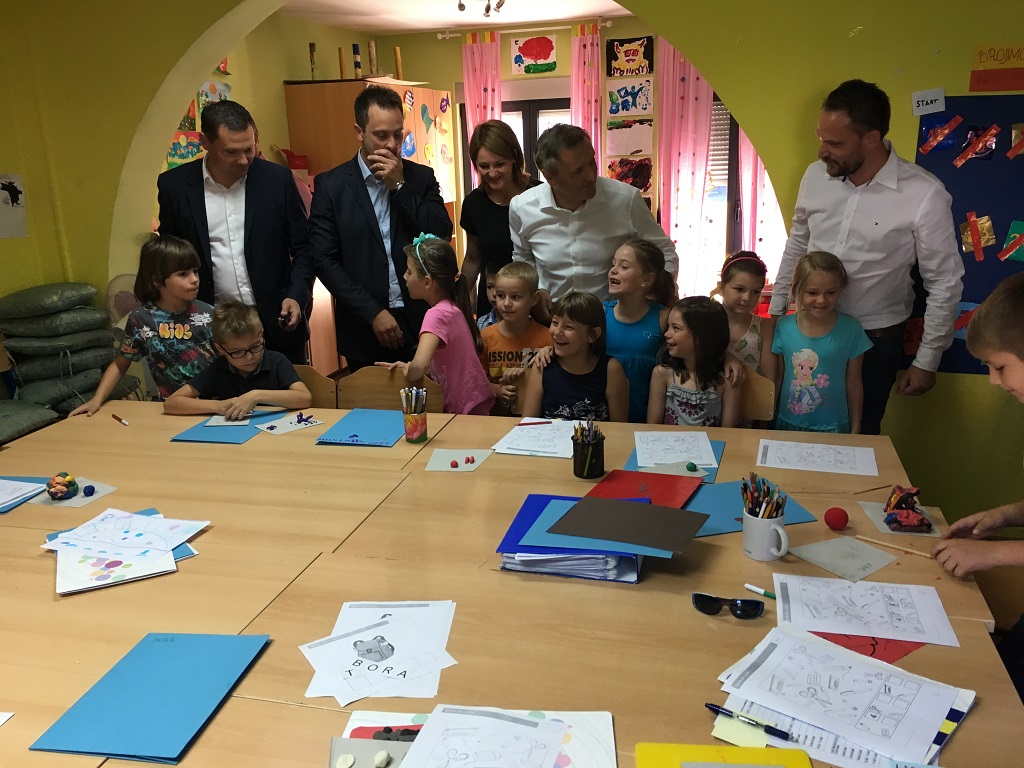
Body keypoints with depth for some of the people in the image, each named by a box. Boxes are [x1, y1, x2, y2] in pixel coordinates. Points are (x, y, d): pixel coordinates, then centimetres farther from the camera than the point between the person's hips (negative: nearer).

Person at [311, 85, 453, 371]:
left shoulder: (421, 176, 5)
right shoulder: (330, 184, -1)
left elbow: (442, 236, -6)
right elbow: (324, 259, -6)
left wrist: (399, 186, -11)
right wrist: (373, 313, -11)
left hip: (421, 324, 1)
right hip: (365, 327, -1)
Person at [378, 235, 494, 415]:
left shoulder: (437, 315, -19)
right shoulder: (453, 307, 6)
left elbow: (418, 367, -34)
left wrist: (407, 369, -14)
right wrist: (408, 367, 2)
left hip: (465, 413, -8)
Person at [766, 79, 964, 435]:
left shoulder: (924, 195, -18)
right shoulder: (816, 175, -6)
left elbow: (944, 282, -9)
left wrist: (927, 360, -5)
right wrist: (775, 310, 12)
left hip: (875, 338, -3)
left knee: (860, 435, 12)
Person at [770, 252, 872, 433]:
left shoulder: (851, 330, -9)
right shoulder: (784, 327, -7)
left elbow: (853, 383, -1)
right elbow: (776, 378, 2)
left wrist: (855, 430, 4)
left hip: (833, 427, -1)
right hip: (787, 424, 1)